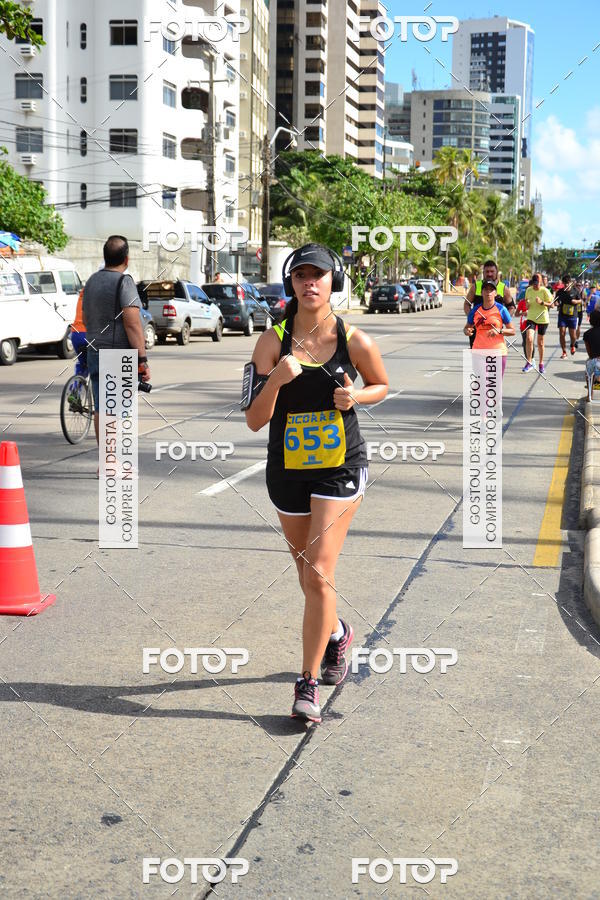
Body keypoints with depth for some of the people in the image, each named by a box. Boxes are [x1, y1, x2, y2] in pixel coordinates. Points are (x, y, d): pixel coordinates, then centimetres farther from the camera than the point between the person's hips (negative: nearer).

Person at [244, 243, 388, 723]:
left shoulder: (355, 341, -6)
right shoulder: (273, 341, -6)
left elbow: (382, 385, 13)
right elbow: (255, 421, -10)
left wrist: (355, 396, -8)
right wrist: (276, 380, -27)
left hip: (341, 467, -2)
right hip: (288, 468, 2)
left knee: (318, 575, -11)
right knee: (308, 576, 17)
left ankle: (309, 684, 0)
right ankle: (337, 633, 48)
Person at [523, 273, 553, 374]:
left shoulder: (544, 291, -9)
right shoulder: (529, 290, 1)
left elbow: (551, 304, -7)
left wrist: (542, 302, -24)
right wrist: (527, 304, -8)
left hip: (543, 319, -2)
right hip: (531, 317, 2)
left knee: (540, 342, 8)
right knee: (529, 338, -19)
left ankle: (541, 364, 24)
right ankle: (529, 362, -10)